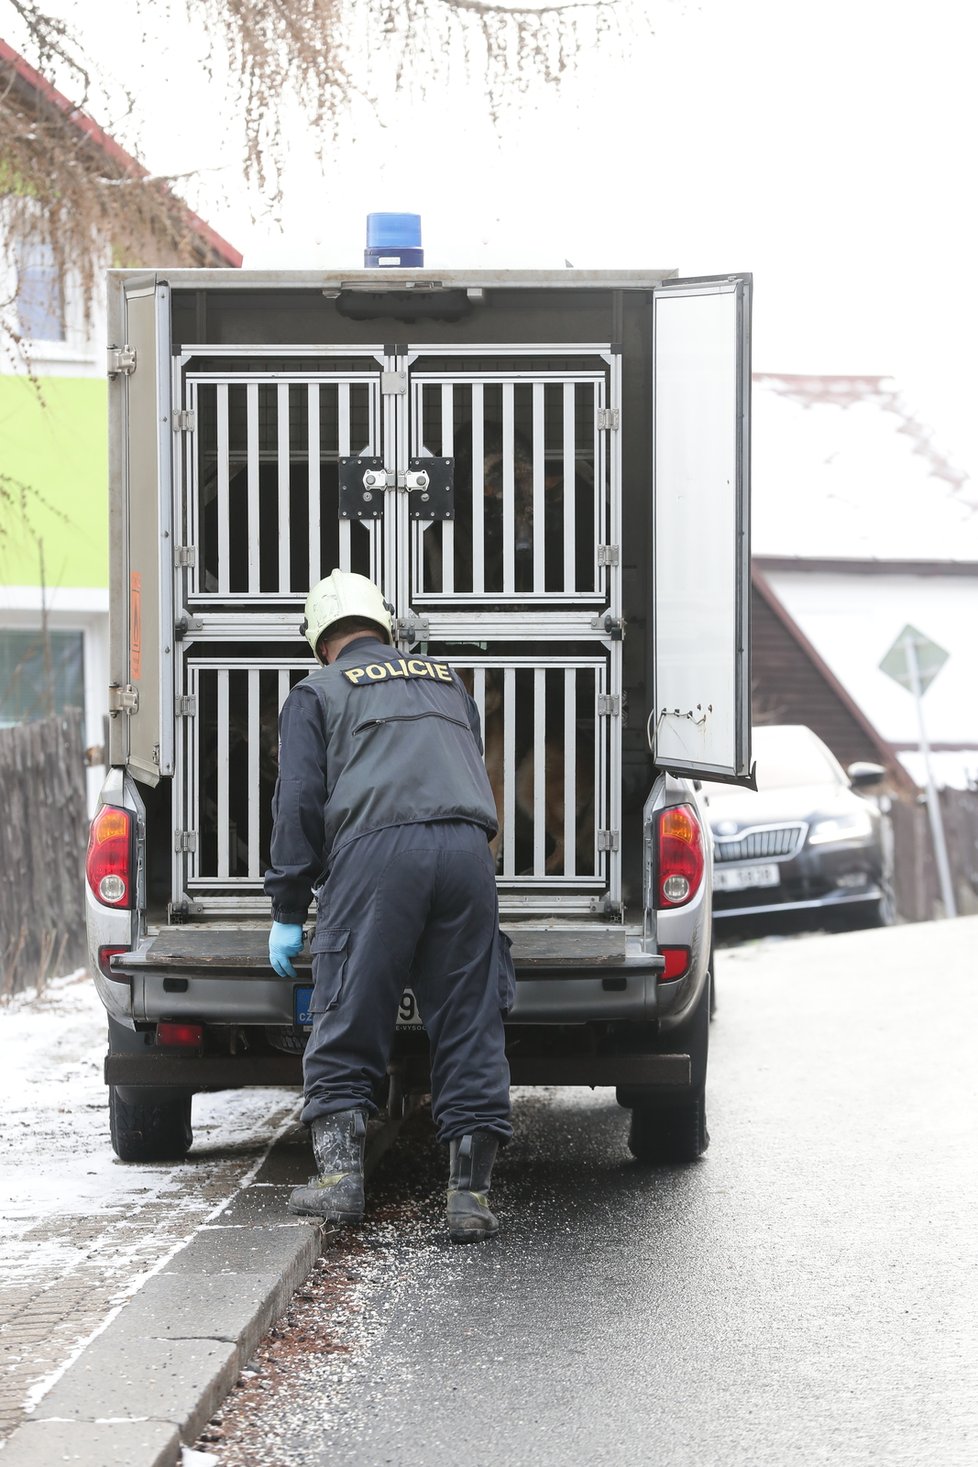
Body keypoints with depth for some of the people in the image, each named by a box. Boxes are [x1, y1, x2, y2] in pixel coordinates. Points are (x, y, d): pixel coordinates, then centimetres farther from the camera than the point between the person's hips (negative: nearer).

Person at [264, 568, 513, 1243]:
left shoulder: (317, 693, 17)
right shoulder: (446, 681, 31)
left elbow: (300, 803, 7)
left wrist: (288, 913, 8)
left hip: (374, 848, -3)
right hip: (466, 847, 3)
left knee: (347, 1018, 3)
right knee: (470, 1026, 3)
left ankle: (340, 1174, -4)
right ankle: (472, 1192, -1)